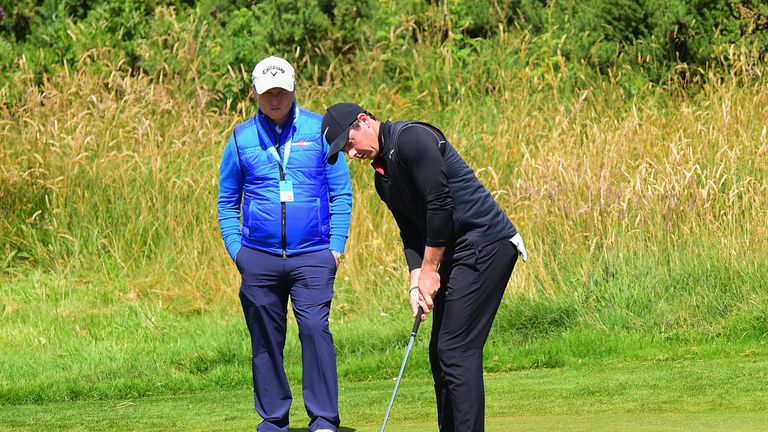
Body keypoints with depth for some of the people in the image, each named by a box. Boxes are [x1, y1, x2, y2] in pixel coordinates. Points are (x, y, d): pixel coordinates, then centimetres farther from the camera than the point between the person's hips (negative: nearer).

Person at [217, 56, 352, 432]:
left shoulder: (319, 130, 3)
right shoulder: (241, 138, 7)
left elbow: (341, 192, 6)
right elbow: (227, 200, 15)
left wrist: (337, 245, -1)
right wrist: (235, 247, 4)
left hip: (313, 257, -2)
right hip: (259, 258, 2)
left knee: (315, 328, -14)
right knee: (265, 340, 6)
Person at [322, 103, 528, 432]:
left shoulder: (412, 139, -15)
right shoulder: (383, 176, 16)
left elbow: (440, 204, -19)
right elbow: (412, 232, 15)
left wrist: (429, 270, -12)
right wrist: (416, 281, -2)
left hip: (487, 244, -10)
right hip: (456, 253, 10)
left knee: (456, 350, -13)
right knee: (440, 352, 10)